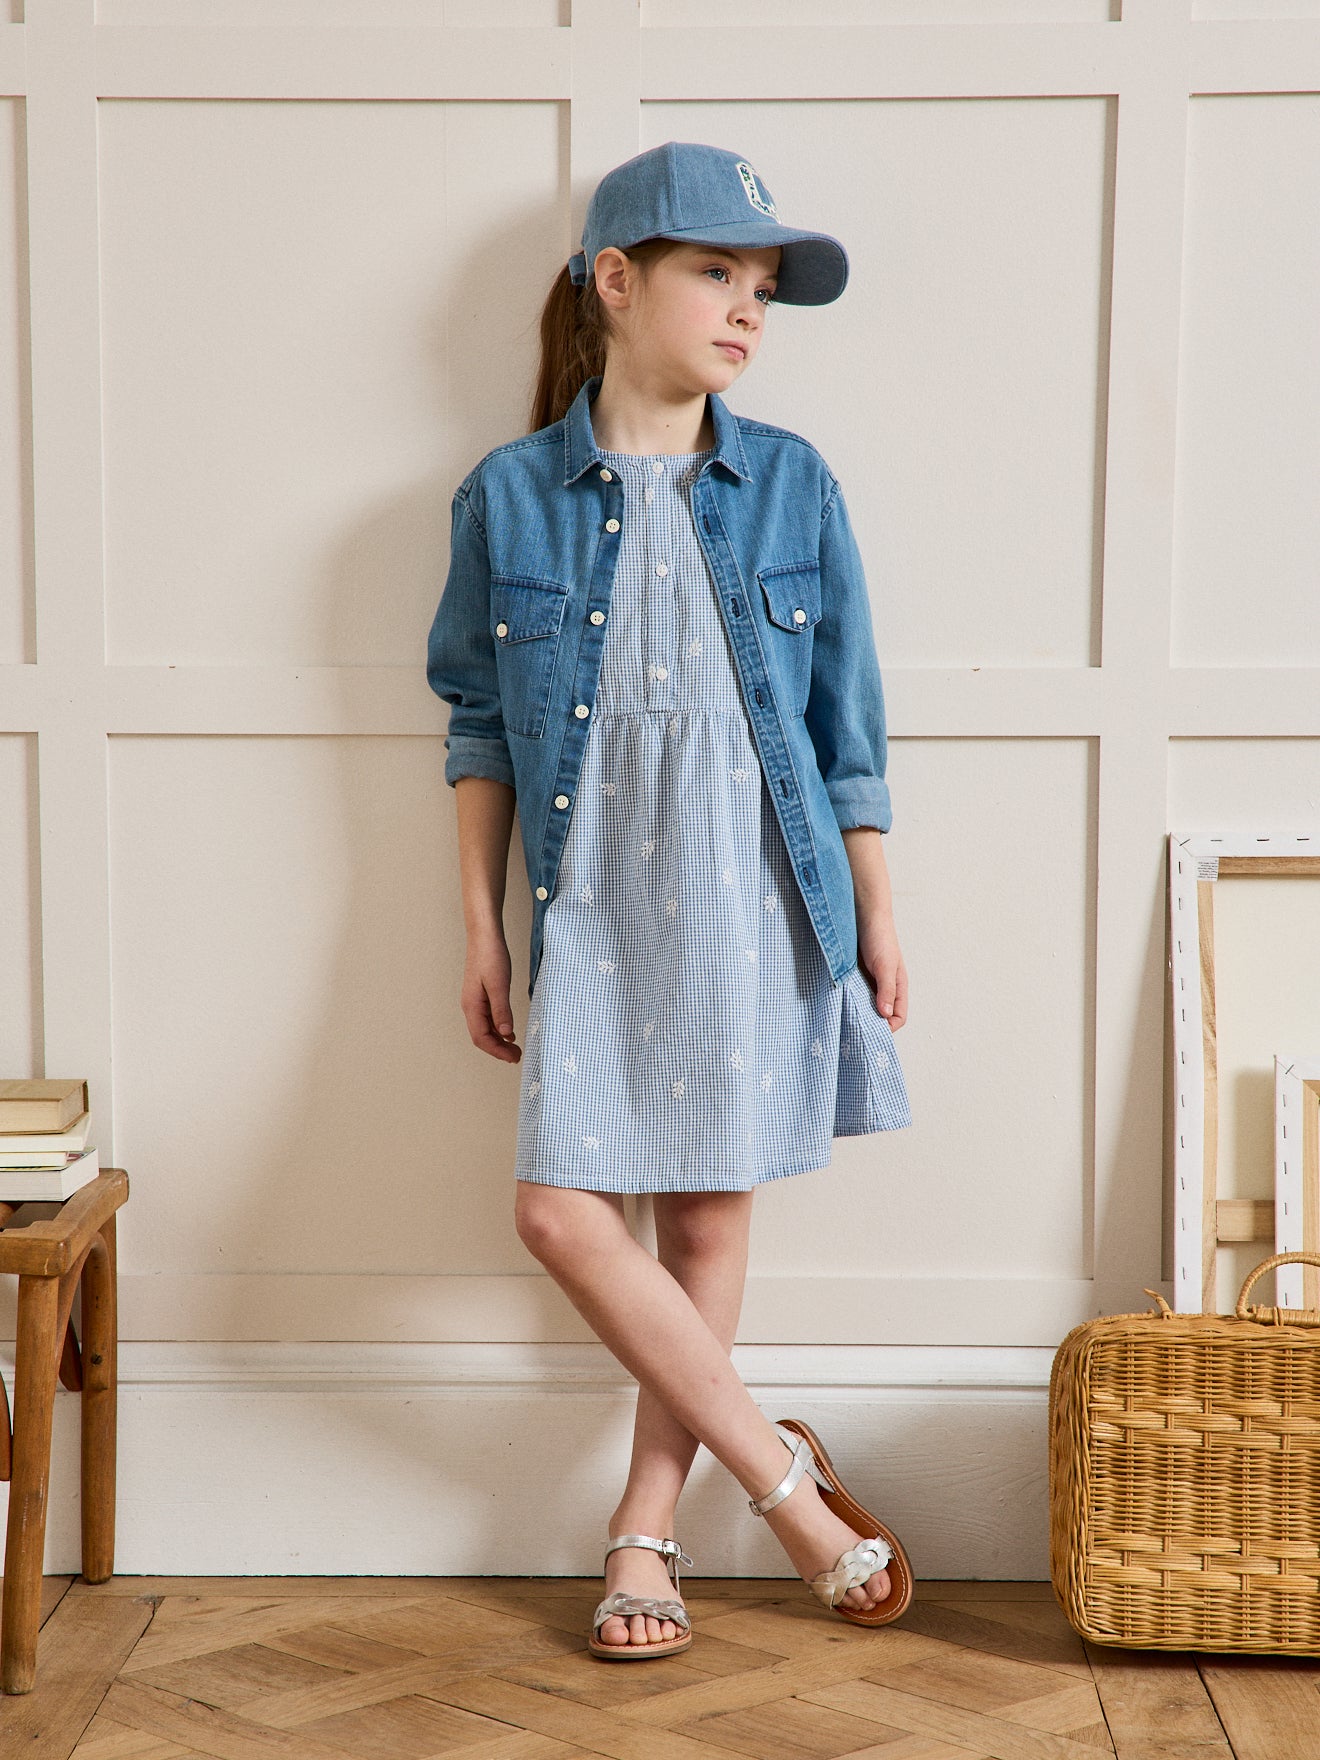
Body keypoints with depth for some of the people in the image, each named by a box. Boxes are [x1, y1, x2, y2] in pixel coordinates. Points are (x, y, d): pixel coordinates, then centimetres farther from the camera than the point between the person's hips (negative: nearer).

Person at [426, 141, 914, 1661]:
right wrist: (482, 929, 5)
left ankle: (647, 1522, 20)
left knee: (710, 1214, 5)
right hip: (597, 910, 0)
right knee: (563, 1211, -9)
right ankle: (782, 1474, 7)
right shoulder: (510, 496, 1)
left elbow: (847, 722, 6)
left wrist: (876, 916, 5)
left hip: (761, 906, 0)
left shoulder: (791, 486, 2)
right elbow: (478, 722, 6)